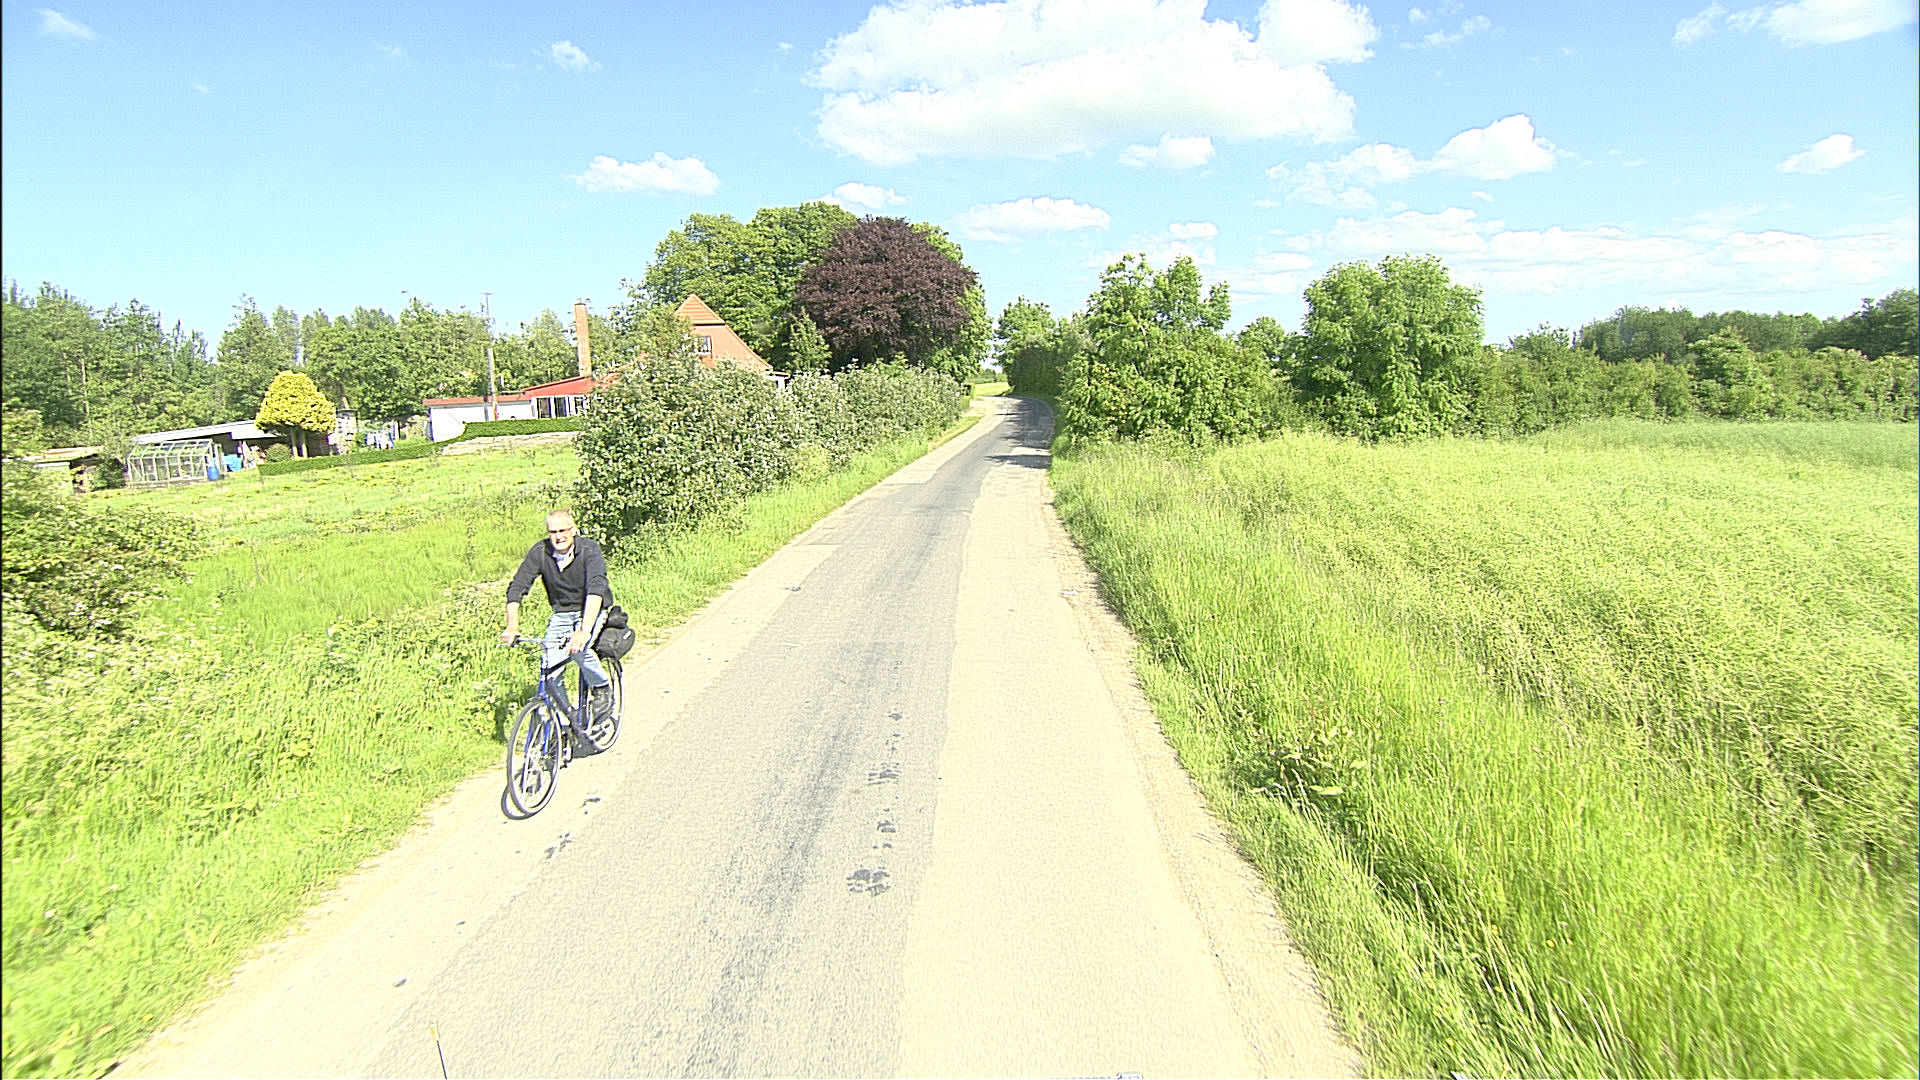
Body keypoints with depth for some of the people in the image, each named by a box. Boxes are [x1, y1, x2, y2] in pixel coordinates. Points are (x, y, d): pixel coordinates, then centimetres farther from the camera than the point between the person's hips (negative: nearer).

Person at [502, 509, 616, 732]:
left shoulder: (589, 550, -22)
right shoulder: (539, 552, -12)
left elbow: (596, 590, -35)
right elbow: (516, 587, -15)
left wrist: (584, 630, -48)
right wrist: (512, 626, -30)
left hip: (592, 611, -4)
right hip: (561, 613, 4)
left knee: (578, 649, -31)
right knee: (549, 667, -12)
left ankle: (602, 686, -1)